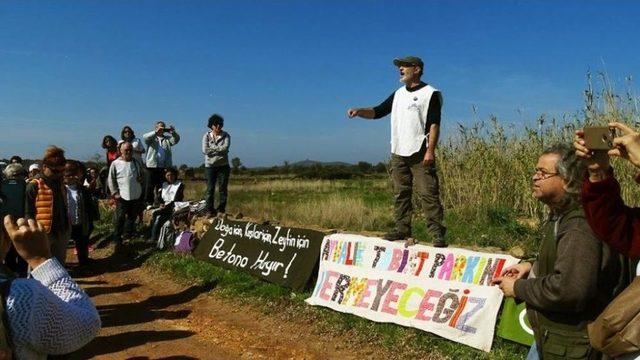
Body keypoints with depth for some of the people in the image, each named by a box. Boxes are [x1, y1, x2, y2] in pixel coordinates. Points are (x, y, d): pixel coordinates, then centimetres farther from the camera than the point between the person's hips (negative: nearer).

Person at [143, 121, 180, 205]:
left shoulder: (167, 138, 14)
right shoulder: (151, 138, 7)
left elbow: (176, 139, -2)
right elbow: (145, 137, -13)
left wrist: (173, 132, -23)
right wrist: (156, 132, -28)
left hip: (164, 167, 3)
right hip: (152, 166, -2)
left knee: (161, 187, 10)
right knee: (150, 187, 2)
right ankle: (148, 203, 9)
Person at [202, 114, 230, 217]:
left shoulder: (225, 135, 3)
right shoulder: (207, 136, 3)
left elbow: (225, 147, -14)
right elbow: (205, 150, -11)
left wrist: (212, 149, -9)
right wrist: (219, 149, -9)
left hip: (223, 165, 1)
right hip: (210, 166, 0)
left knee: (223, 188, 2)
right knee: (210, 189, -1)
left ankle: (221, 210, 9)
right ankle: (210, 210, 4)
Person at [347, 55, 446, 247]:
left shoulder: (430, 94, -2)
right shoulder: (398, 94, 18)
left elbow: (434, 124, -9)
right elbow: (377, 112, 17)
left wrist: (430, 150, -18)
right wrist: (359, 111, -2)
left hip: (420, 153, -7)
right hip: (398, 153, 7)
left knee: (428, 193, -9)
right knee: (401, 193, 9)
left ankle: (437, 233, -7)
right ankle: (402, 229, 16)